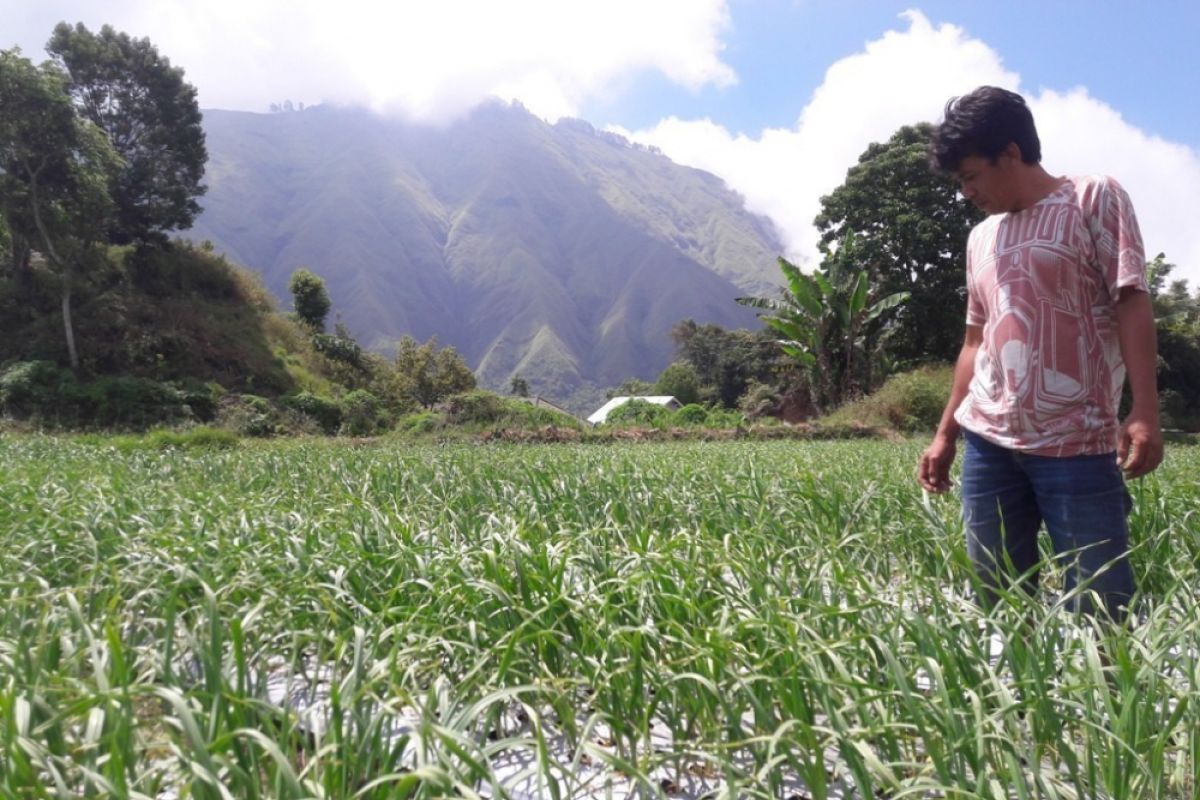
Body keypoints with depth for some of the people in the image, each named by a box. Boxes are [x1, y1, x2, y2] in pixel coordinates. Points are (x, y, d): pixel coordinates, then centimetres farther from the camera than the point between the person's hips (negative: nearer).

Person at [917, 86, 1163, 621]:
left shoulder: (1095, 198, 3)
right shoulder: (981, 238, 18)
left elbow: (1132, 303, -6)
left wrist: (1144, 413, -17)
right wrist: (945, 434, 15)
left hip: (1076, 443, -5)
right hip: (987, 443, 5)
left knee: (1101, 608, -3)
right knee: (998, 601, 7)